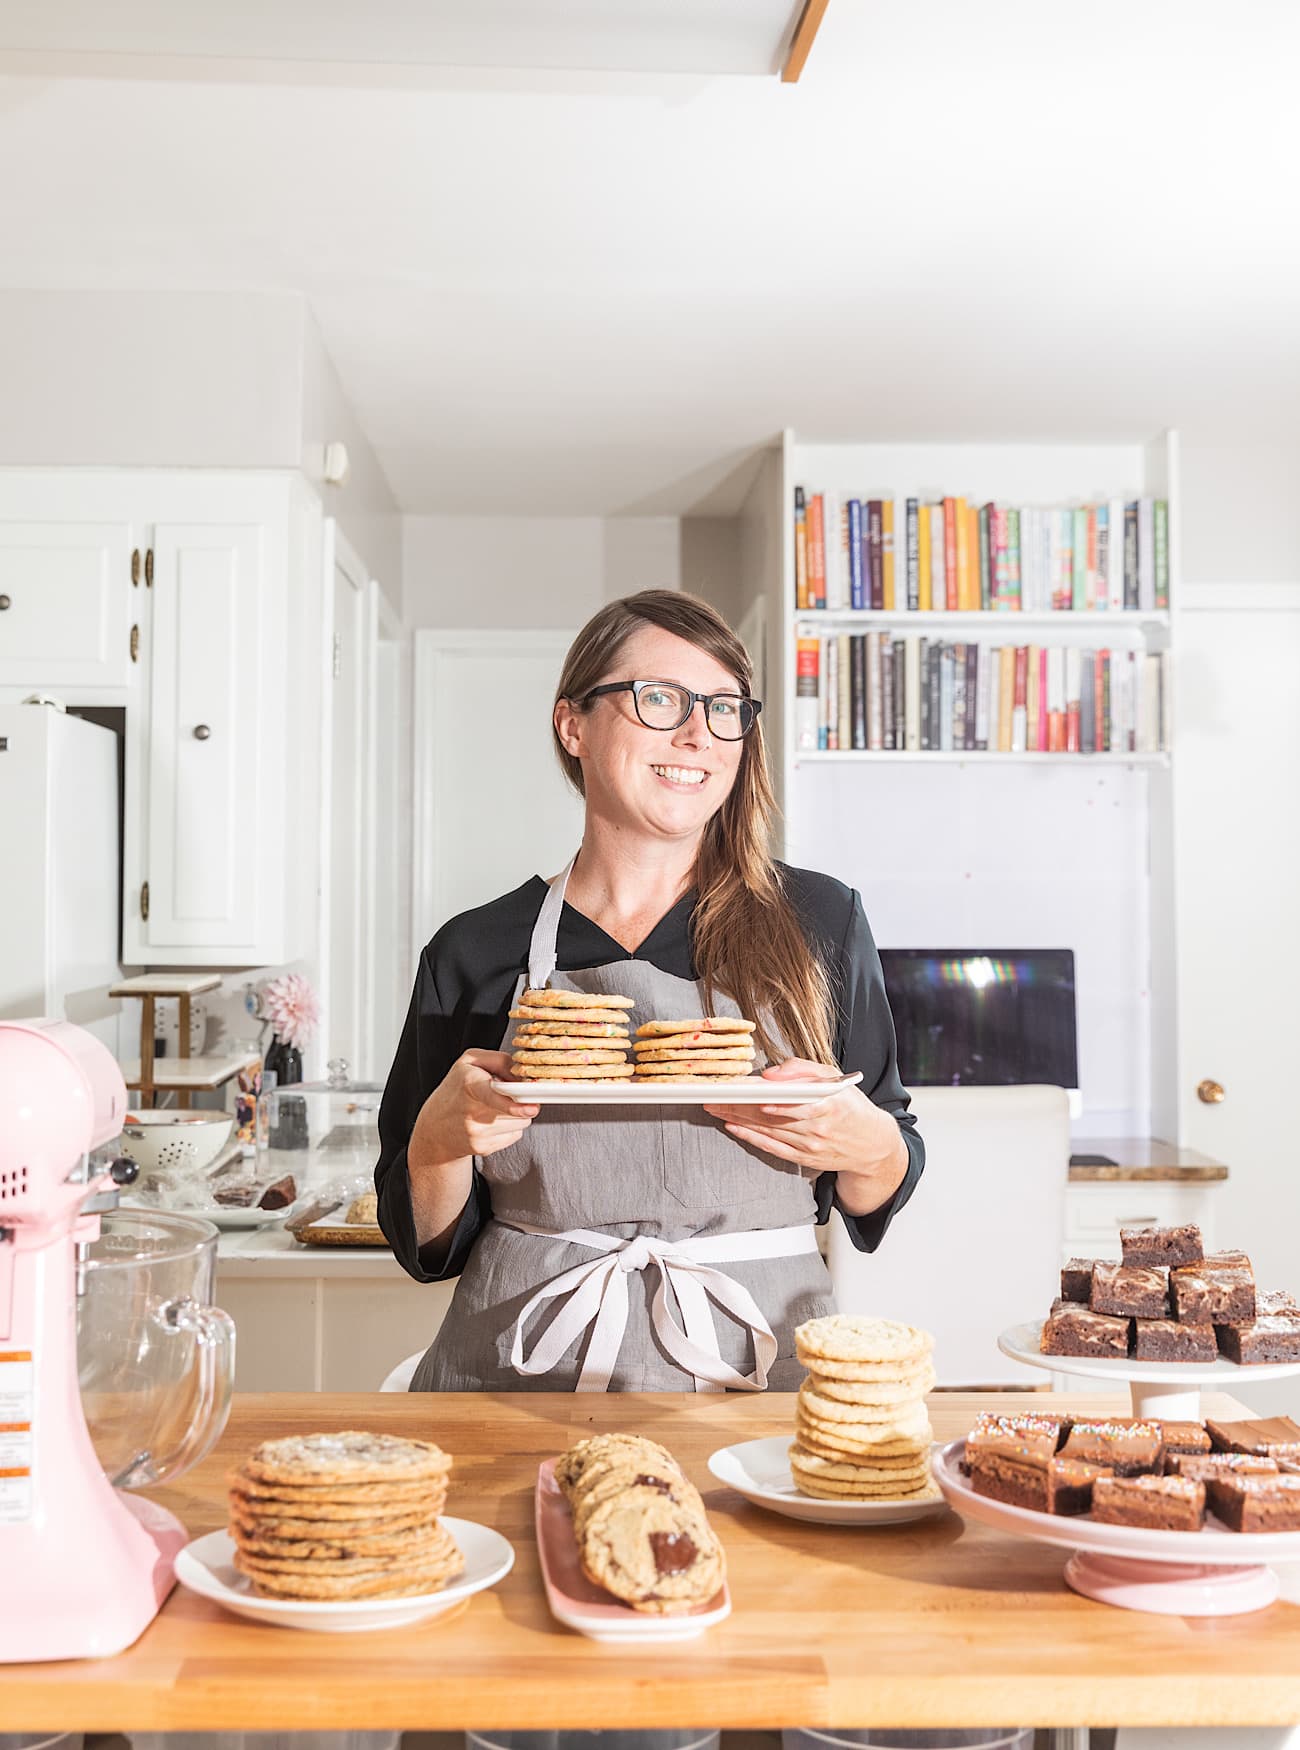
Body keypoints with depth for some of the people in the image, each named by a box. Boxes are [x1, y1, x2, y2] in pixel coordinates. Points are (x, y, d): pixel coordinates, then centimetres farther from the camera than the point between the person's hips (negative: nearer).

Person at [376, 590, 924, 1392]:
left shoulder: (819, 921, 4)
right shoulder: (476, 952, 4)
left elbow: (879, 1200, 12)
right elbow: (428, 1241, 10)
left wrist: (868, 1149, -9)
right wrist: (441, 1140, -10)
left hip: (756, 1366, 0)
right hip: (521, 1378, 1)